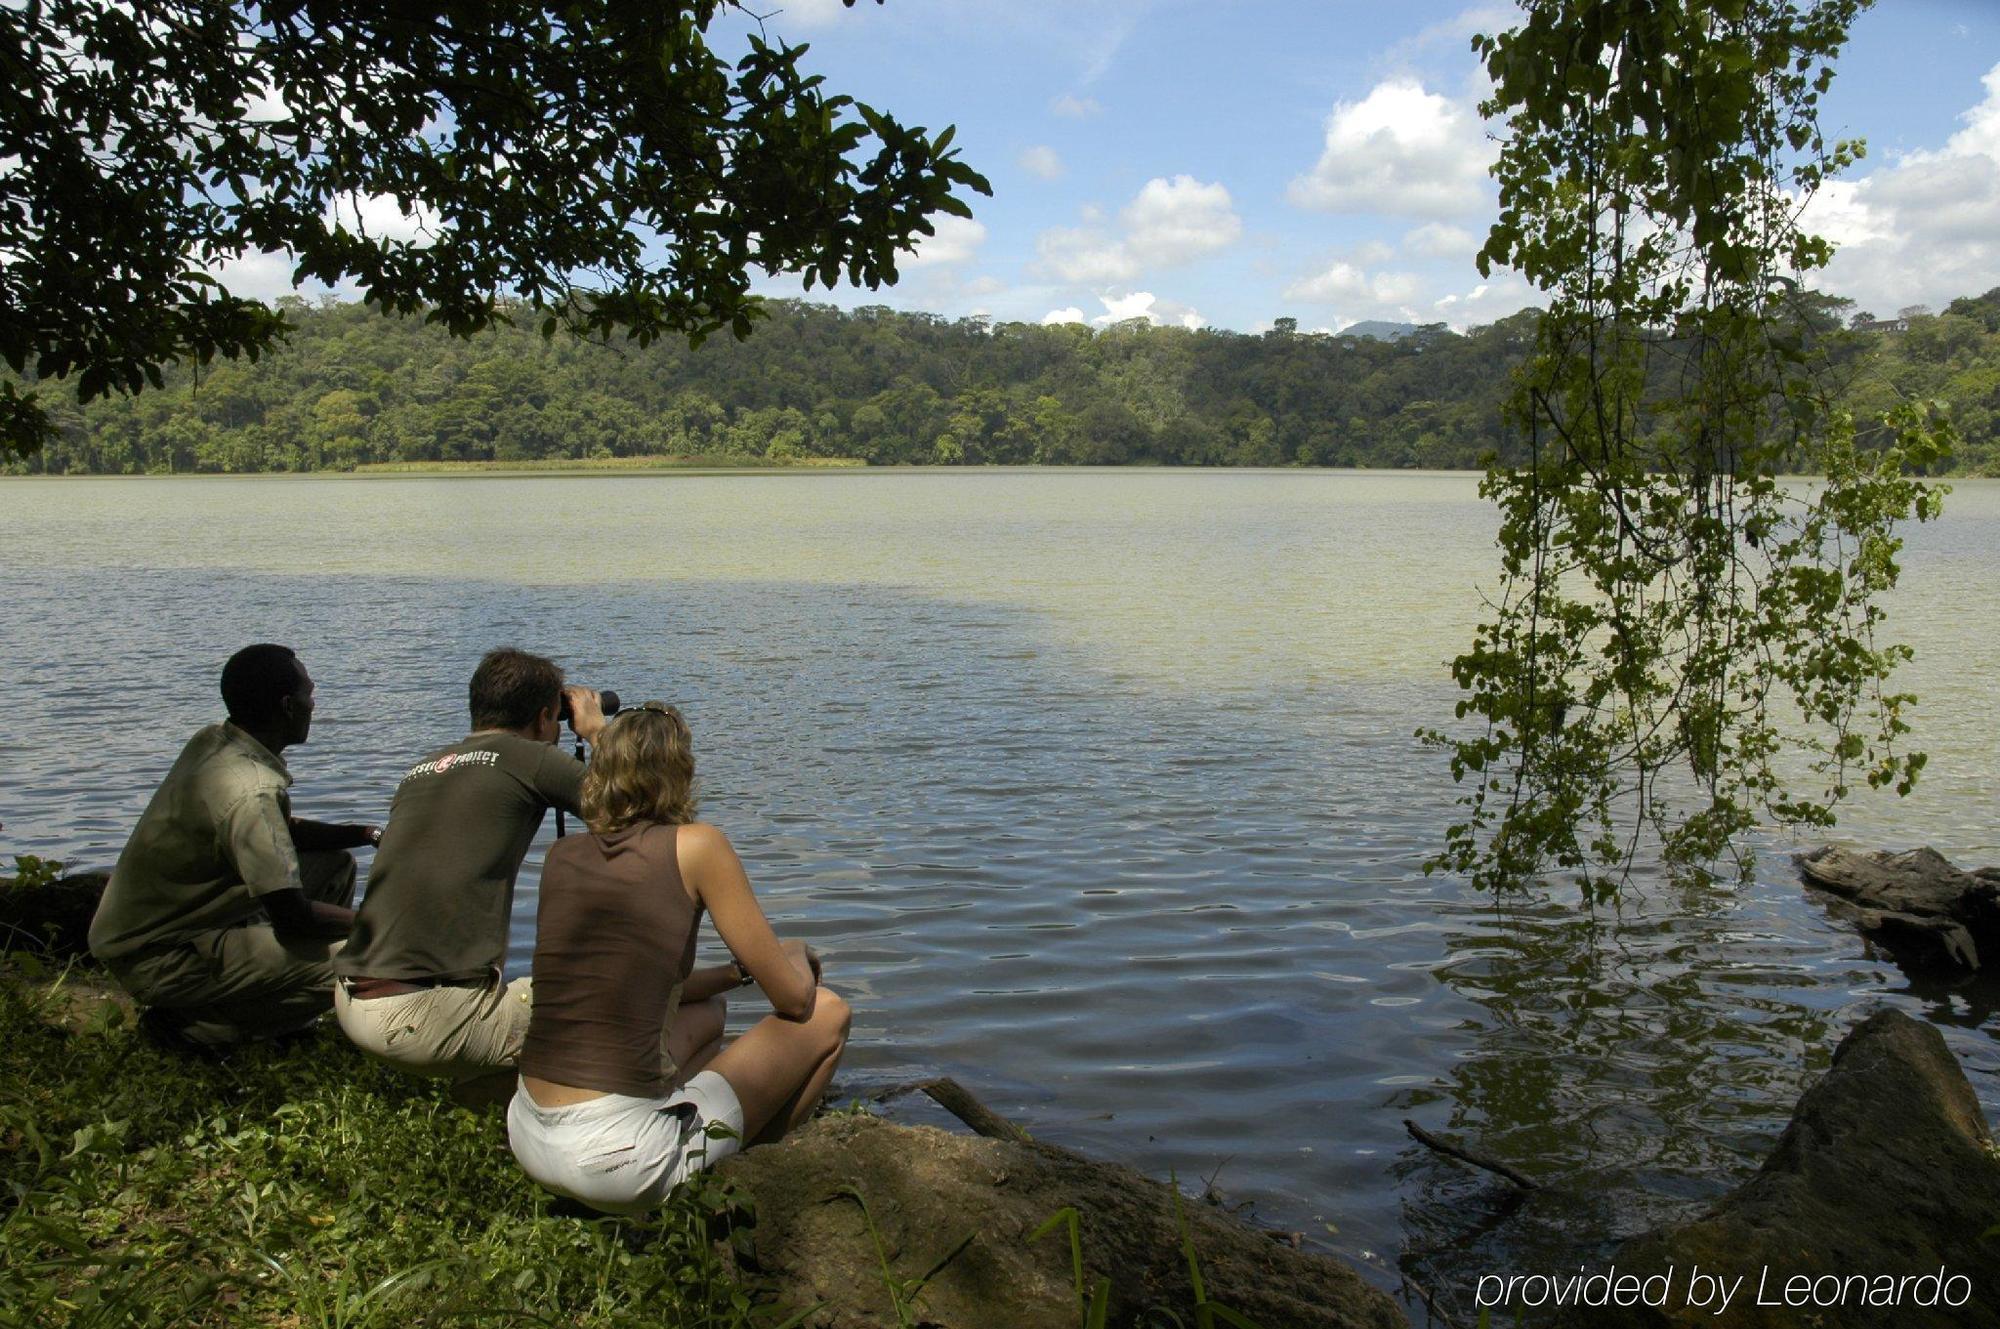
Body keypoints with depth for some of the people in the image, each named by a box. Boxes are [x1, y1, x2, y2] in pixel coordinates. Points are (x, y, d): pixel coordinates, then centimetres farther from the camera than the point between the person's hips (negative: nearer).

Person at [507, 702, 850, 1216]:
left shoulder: (562, 856, 10)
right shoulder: (695, 845, -6)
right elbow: (792, 997, 0)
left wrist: (740, 970, 27)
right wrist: (796, 956, 22)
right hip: (614, 1156, -7)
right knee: (827, 1016, 13)